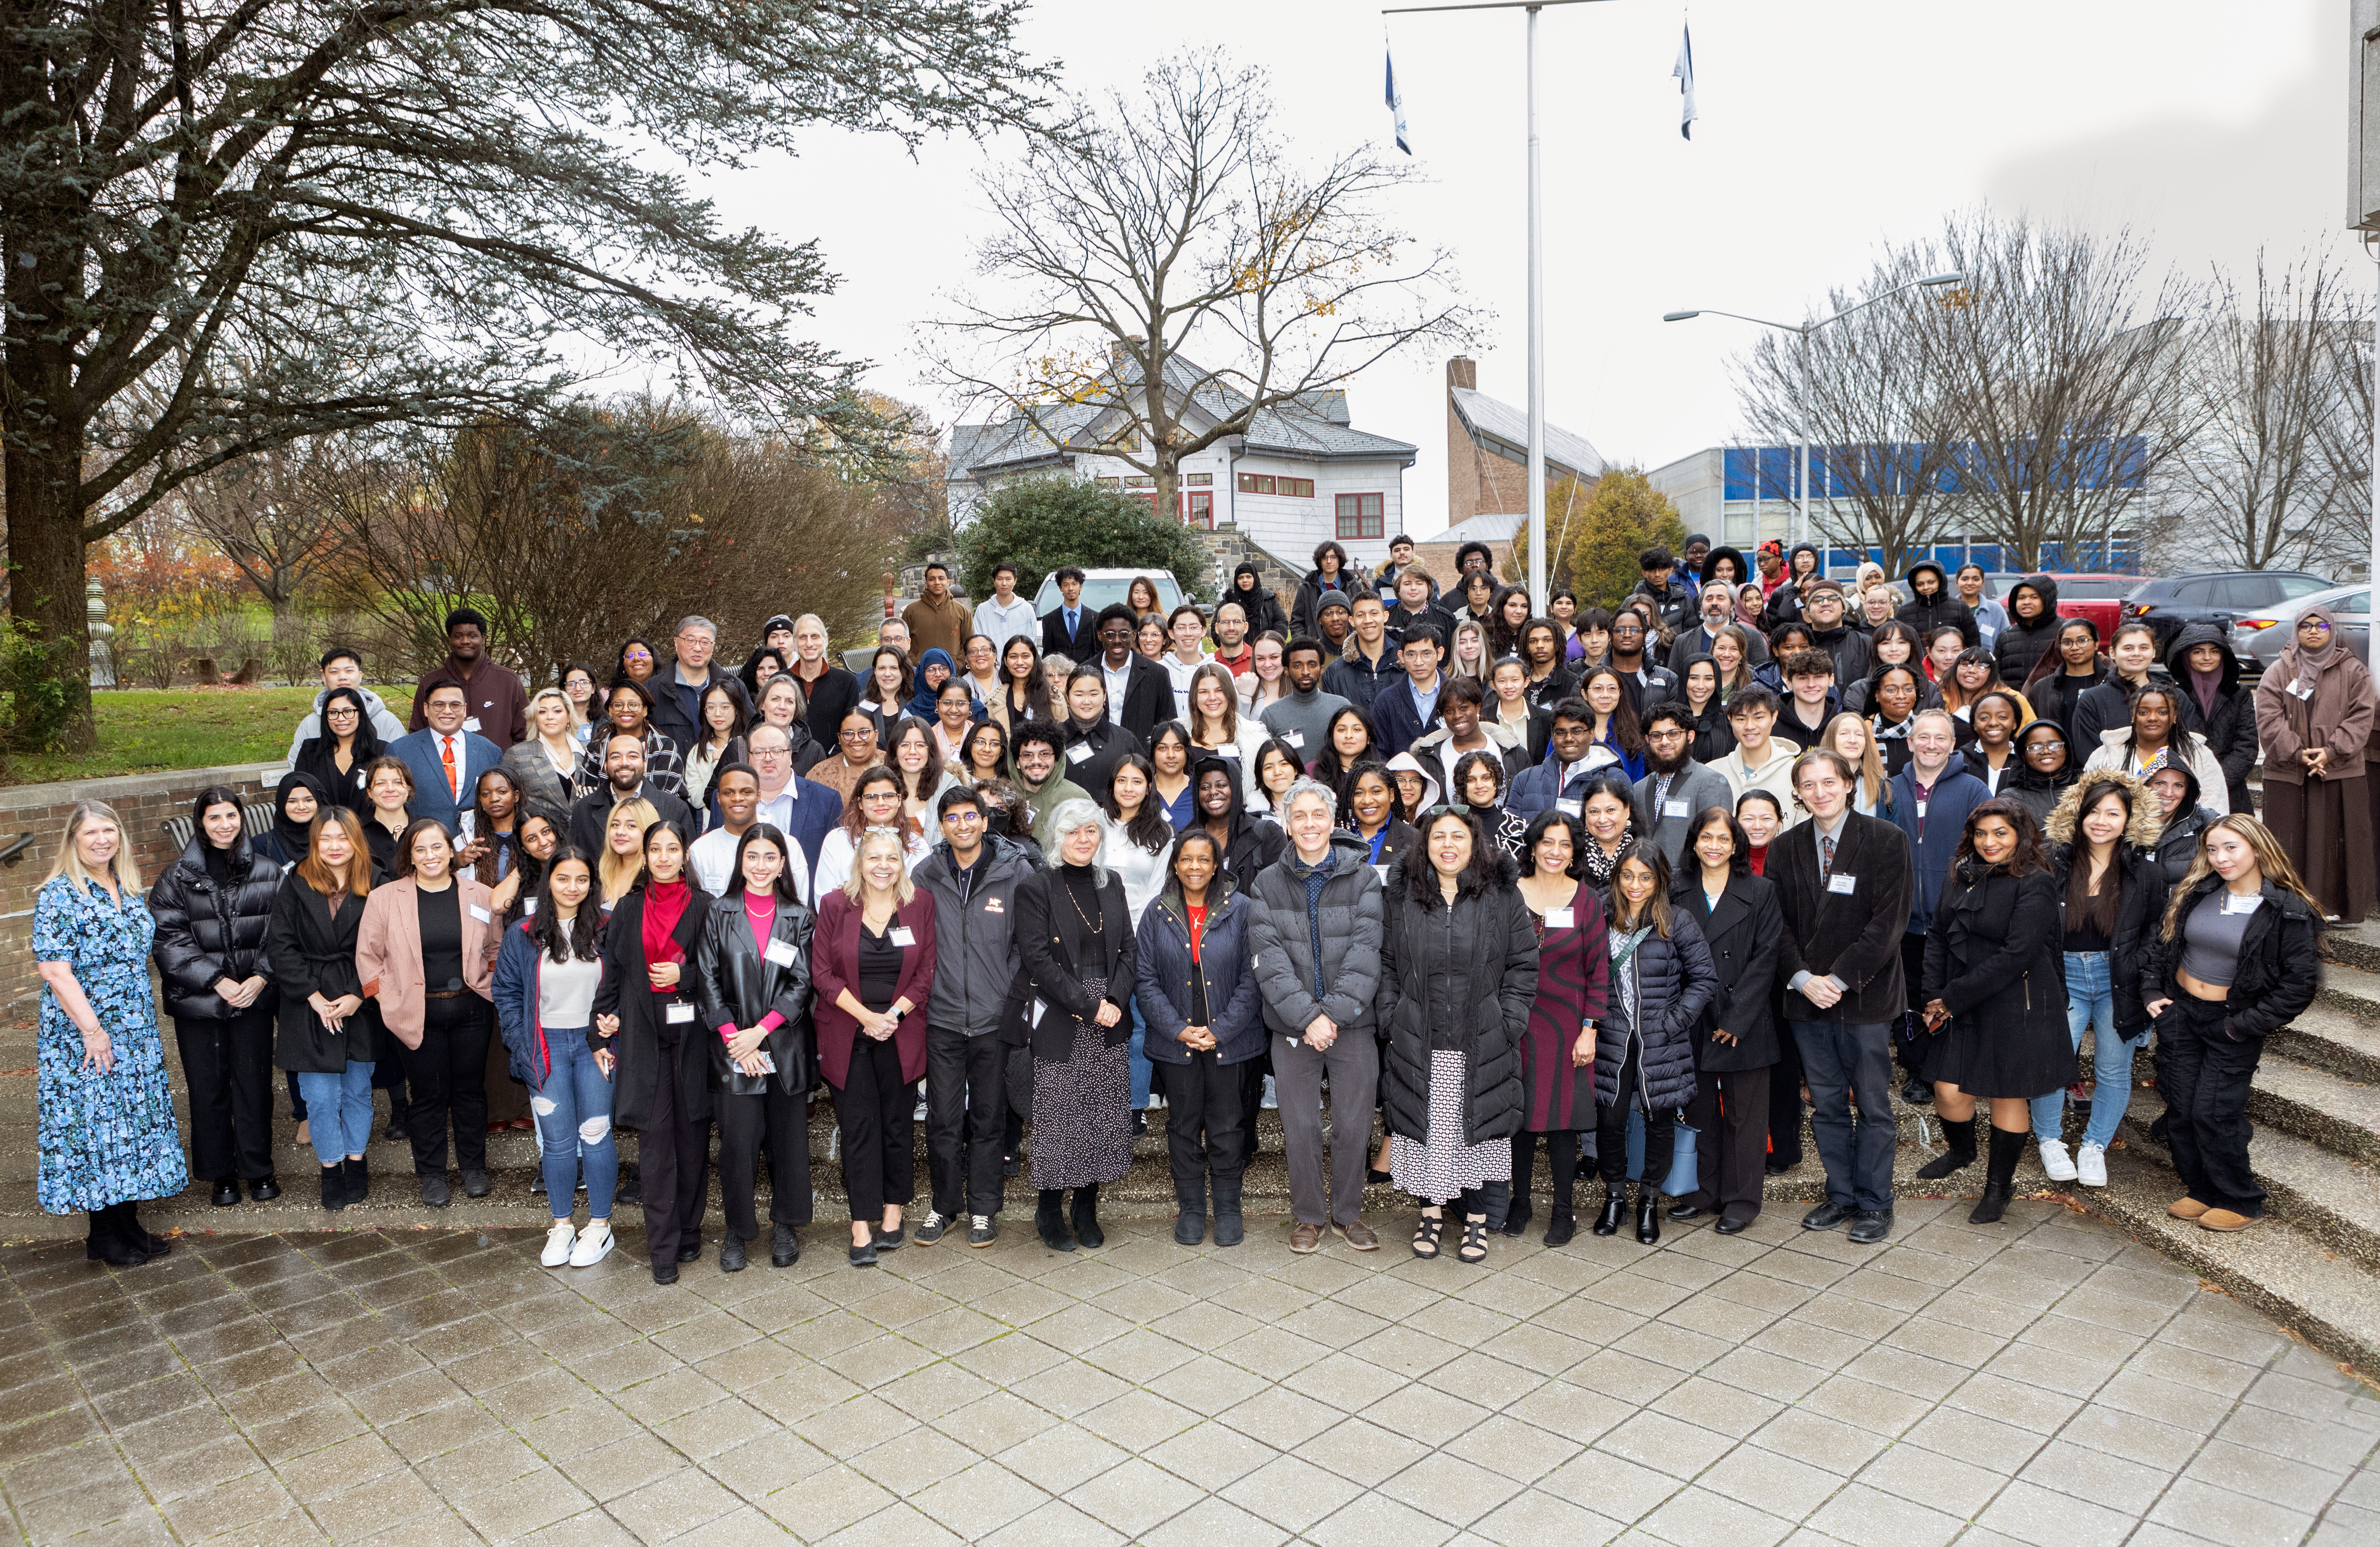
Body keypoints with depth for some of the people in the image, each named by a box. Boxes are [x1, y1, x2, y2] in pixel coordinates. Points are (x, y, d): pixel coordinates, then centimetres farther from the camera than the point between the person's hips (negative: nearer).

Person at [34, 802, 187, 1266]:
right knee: (94, 1123, 0)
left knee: (134, 1120, 10)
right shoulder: (60, 894, -11)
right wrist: (92, 1029, -20)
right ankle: (105, 1238, 10)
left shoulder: (128, 891, 11)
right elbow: (54, 969, -17)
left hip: (135, 1033, 7)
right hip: (85, 1036, -7)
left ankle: (129, 1226, 20)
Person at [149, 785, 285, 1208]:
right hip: (198, 1000, 0)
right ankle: (222, 1175, 21)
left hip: (254, 997, 1)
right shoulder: (177, 879, -1)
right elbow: (168, 939, -5)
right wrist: (216, 981, -13)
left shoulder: (267, 873, 3)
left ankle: (258, 1170, 21)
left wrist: (262, 976, -11)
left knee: (255, 1083, 6)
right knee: (208, 1089, 7)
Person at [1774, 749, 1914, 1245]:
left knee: (1873, 1106, 5)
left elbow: (1890, 919, -11)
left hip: (1865, 996, -3)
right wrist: (1802, 978, -10)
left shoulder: (1886, 840, -5)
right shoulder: (1787, 849, 7)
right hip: (1807, 997, 4)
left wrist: (1840, 978, -15)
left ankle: (1875, 1204, 18)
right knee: (1826, 1105, 11)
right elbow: (1779, 922, 6)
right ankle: (1841, 1197, 24)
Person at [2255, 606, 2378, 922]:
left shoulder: (2353, 671, 7)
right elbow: (2269, 719, -4)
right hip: (2287, 774, 0)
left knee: (2336, 840, 2)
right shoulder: (2277, 672, 5)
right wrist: (2298, 753, -15)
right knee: (2289, 843, 2)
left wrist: (2330, 751, -14)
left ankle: (2332, 905, 11)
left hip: (2340, 772, 0)